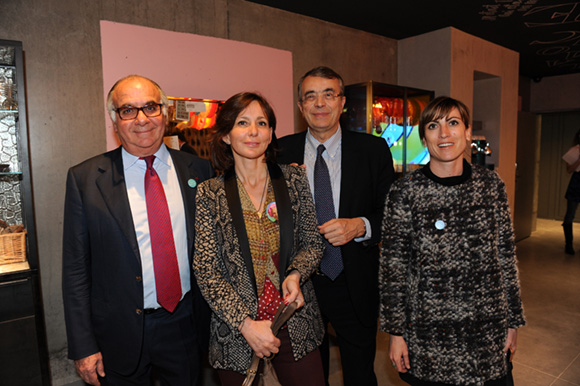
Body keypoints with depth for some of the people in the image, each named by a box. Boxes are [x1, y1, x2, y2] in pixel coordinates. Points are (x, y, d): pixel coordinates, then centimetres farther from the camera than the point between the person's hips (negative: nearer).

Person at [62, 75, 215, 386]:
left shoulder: (198, 170, -3)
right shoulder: (85, 178, -7)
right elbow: (75, 268, -5)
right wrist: (83, 346, -5)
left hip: (185, 325, 2)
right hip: (120, 334, -1)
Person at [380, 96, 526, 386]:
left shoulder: (491, 185, 0)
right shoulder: (405, 191, -9)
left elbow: (506, 255, 6)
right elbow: (392, 266, -7)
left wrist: (513, 321, 9)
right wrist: (395, 331, -6)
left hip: (486, 326, 3)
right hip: (427, 329, -2)